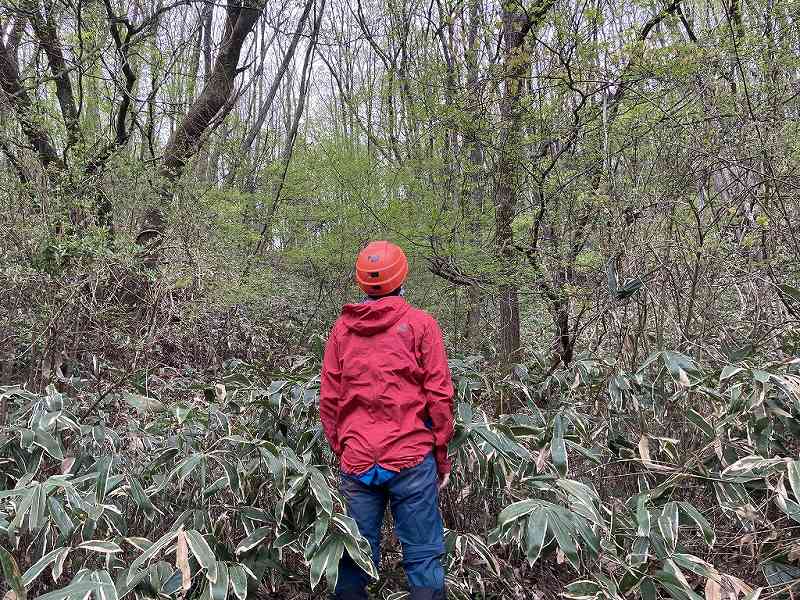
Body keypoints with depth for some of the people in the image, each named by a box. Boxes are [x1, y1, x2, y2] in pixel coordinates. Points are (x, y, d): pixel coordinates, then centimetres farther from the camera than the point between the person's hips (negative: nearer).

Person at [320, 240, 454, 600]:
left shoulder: (342, 328, 5)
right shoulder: (420, 324, -3)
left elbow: (328, 399, 5)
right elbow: (439, 395, -5)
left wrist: (341, 449, 15)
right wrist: (442, 455, 4)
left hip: (356, 462, 3)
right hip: (412, 459, -3)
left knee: (356, 555, 13)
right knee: (423, 556, 7)